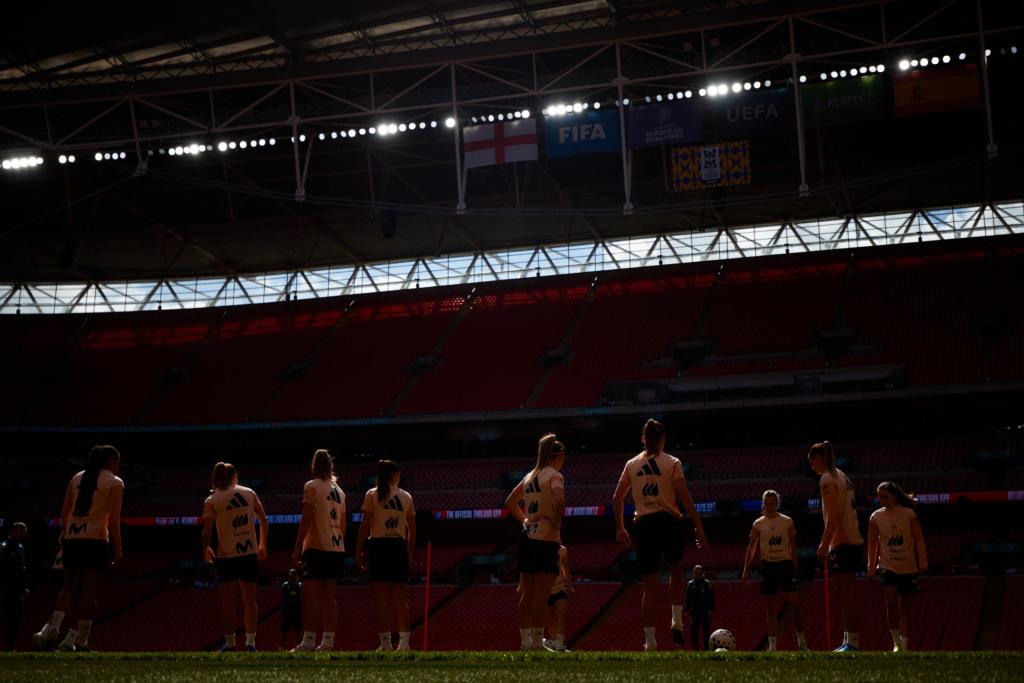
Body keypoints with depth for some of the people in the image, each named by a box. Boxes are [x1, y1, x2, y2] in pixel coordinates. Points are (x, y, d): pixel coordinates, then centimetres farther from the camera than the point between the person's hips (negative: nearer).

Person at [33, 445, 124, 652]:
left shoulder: (77, 478, 16)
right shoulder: (115, 483, 1)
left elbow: (64, 512, 13)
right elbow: (113, 518, -7)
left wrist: (64, 538, 19)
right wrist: (118, 548, -5)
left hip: (71, 539, 5)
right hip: (96, 540, -5)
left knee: (69, 588, 13)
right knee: (89, 592, 0)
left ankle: (52, 627, -8)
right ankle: (79, 640, -2)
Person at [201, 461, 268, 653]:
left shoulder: (211, 501, -3)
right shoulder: (249, 493, 6)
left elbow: (207, 530, -11)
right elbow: (263, 520, 7)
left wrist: (206, 549, 6)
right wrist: (262, 545, 16)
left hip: (226, 555, -2)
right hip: (250, 553, 2)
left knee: (227, 601, 5)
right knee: (250, 599, 10)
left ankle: (229, 643, 5)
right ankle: (250, 641, 9)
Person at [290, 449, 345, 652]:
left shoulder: (312, 487, -5)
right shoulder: (339, 490, 15)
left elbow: (306, 519, -11)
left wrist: (297, 548, -11)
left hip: (316, 547, -7)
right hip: (337, 548, 7)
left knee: (310, 594, -7)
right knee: (330, 596, 8)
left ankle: (308, 641, -13)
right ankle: (328, 641, 6)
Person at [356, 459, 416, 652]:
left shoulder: (372, 495, 2)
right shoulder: (406, 497, 10)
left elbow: (365, 525, -3)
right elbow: (412, 529, 10)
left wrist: (358, 551, 0)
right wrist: (409, 553, 17)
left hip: (378, 544, -3)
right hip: (399, 546, 3)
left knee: (381, 597, -4)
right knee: (399, 596, 8)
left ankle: (385, 642, -10)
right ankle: (404, 641, 5)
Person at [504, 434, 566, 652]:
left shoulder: (530, 476, 15)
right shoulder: (554, 475, -8)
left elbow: (510, 502, 24)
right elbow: (560, 500, -27)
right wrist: (557, 522, -13)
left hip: (527, 537, 8)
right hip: (546, 539, -7)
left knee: (528, 593, 11)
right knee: (541, 594, -6)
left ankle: (525, 641, 14)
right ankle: (537, 642, -6)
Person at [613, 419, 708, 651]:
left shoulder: (632, 464, 9)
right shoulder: (672, 463, 1)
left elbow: (617, 497, 7)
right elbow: (684, 497, -8)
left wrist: (620, 528, 16)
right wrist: (699, 527, -7)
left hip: (643, 525, 2)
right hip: (669, 521, -2)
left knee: (650, 585, 5)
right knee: (676, 571, 24)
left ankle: (650, 640, -1)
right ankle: (677, 622, 10)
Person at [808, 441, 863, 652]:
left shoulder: (827, 479, -10)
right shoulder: (841, 476, 18)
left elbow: (832, 516, -18)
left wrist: (824, 544, -18)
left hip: (841, 543, -9)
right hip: (853, 540, 9)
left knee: (844, 593, -9)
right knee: (846, 594, 12)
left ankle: (853, 640, -11)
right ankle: (849, 640, 15)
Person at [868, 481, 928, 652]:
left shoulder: (909, 514, -3)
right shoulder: (876, 517, 0)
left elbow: (918, 538, -2)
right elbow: (873, 542, 4)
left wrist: (923, 561, -10)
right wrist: (871, 566, 1)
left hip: (908, 568, 0)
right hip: (888, 566, 0)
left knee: (905, 608, 7)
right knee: (891, 603, -18)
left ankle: (905, 645, 16)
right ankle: (896, 643, -6)